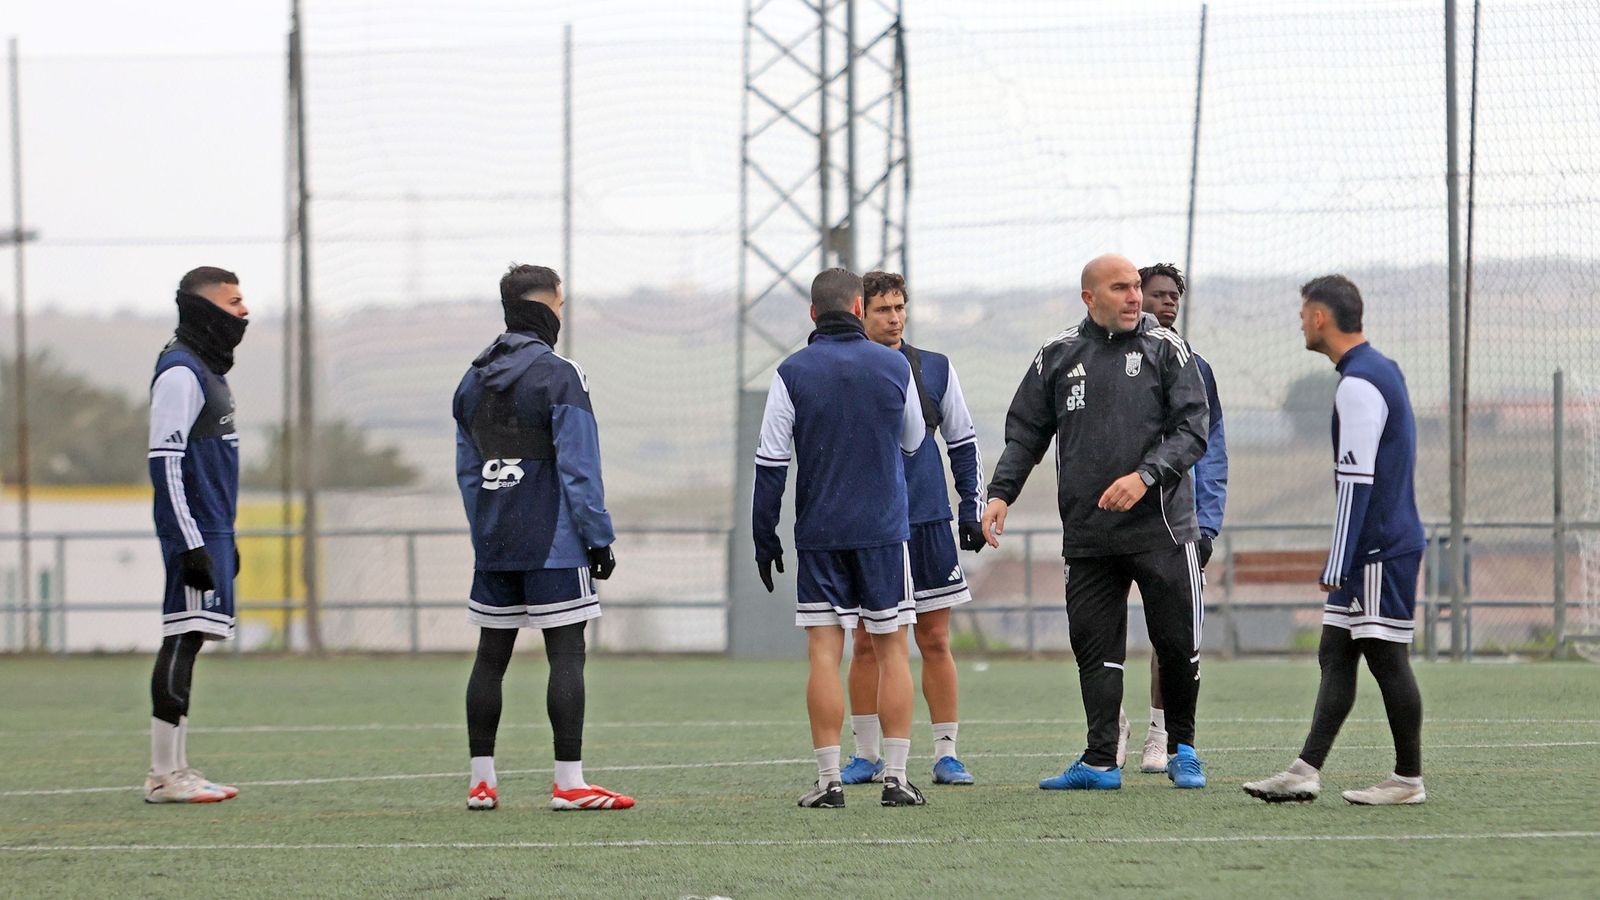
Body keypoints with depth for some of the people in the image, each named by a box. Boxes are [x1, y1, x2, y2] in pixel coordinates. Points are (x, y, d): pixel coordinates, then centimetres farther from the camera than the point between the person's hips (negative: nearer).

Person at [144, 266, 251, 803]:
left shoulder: (209, 370, 19)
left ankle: (175, 768, 11)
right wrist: (191, 544, -21)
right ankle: (164, 775, -11)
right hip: (194, 533, -10)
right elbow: (165, 462, -18)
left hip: (211, 533, 10)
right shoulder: (180, 372, -13)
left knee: (186, 645, 9)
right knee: (181, 642, -10)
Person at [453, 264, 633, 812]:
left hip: (493, 544, 7)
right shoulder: (557, 376, -10)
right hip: (552, 541, -7)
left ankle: (481, 781, 12)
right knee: (566, 654, -6)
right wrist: (599, 537, -8)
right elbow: (578, 468, -12)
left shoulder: (474, 380, 13)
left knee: (491, 656, 10)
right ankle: (569, 783, -11)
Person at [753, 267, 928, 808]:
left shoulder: (792, 373, -3)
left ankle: (829, 781, -3)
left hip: (818, 535, 0)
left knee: (824, 652, 1)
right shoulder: (894, 367, 1)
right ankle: (896, 778, 2)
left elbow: (771, 461, -3)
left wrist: (764, 538, 4)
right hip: (884, 530, 0)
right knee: (892, 650, 6)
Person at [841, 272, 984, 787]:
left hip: (927, 521, 0)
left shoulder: (935, 370, 7)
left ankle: (946, 754, 4)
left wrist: (971, 508, 6)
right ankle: (867, 756, 9)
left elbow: (963, 441, 12)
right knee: (866, 643, 3)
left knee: (935, 641, 0)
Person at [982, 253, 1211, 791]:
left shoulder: (1166, 350, 2)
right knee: (1094, 649, -1)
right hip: (1086, 535, 2)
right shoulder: (1058, 356, 9)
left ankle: (1181, 750, 18)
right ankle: (1100, 763, 4)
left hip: (1160, 525, -2)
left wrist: (1145, 475, -19)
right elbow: (1025, 433, 13)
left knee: (1178, 645, 0)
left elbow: (1192, 430, -4)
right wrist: (1001, 493, -1)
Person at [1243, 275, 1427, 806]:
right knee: (1335, 654, 7)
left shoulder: (1359, 386, -17)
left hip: (1378, 550, -10)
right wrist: (1340, 562, 23)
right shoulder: (1381, 371, 16)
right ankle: (1307, 771, 5)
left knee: (1387, 657, -4)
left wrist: (1338, 565, -19)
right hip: (1376, 548, 10)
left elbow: (1356, 481, -21)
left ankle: (1409, 779, 3)